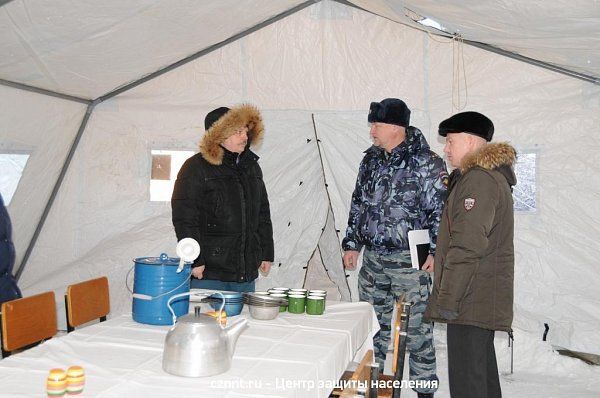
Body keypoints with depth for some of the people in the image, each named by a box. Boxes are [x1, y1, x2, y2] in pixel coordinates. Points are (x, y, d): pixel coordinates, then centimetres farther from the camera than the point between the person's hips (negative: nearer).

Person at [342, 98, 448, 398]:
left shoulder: (425, 162, -9)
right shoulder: (371, 160, 10)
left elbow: (439, 210, -9)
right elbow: (358, 205, 17)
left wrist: (435, 251, -14)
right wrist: (351, 243, 14)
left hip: (408, 260, -6)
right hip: (371, 258, 6)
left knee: (416, 329, 1)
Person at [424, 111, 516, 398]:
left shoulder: (477, 179, -15)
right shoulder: (494, 176, 18)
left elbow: (467, 246, -22)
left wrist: (448, 299, -20)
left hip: (470, 300, -11)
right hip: (484, 298, 11)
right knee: (482, 369, 19)